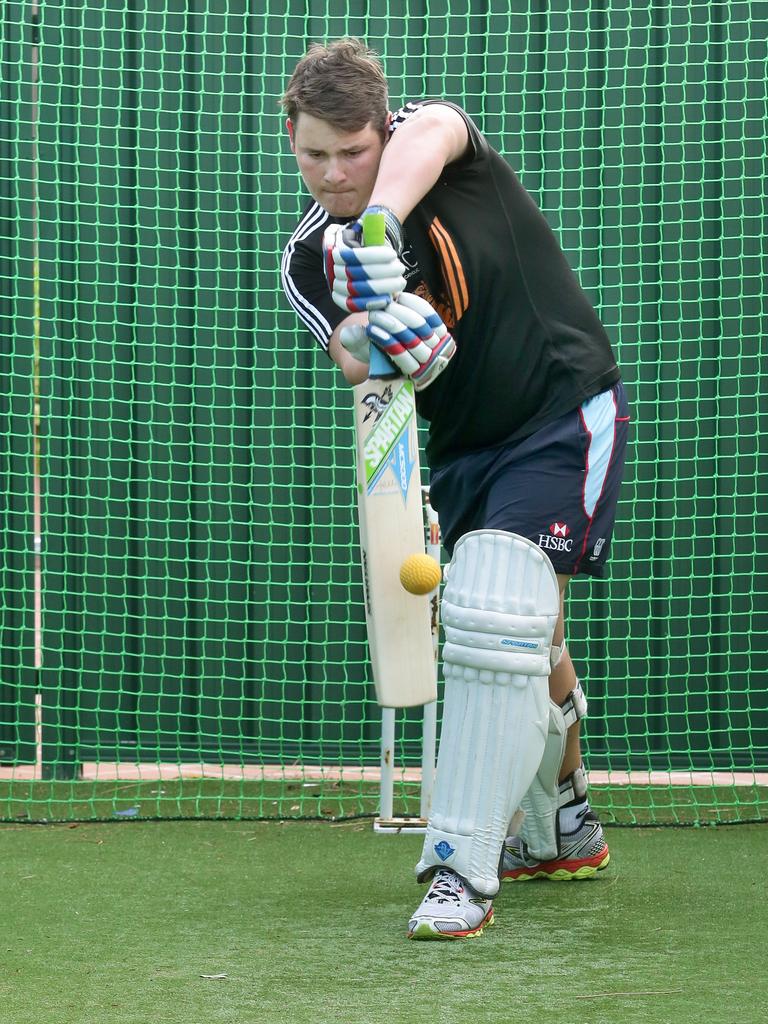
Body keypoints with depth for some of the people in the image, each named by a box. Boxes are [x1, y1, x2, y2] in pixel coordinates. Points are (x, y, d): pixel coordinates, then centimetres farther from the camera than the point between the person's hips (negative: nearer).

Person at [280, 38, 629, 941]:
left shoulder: (433, 136, -13)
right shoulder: (310, 258, -3)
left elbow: (428, 137, -40)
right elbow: (361, 365, -17)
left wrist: (381, 222, -58)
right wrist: (378, 346, -41)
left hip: (564, 416, -6)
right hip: (465, 449, 6)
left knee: (495, 619, -22)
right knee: (525, 640, 18)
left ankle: (465, 867, -20)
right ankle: (560, 833, 41)